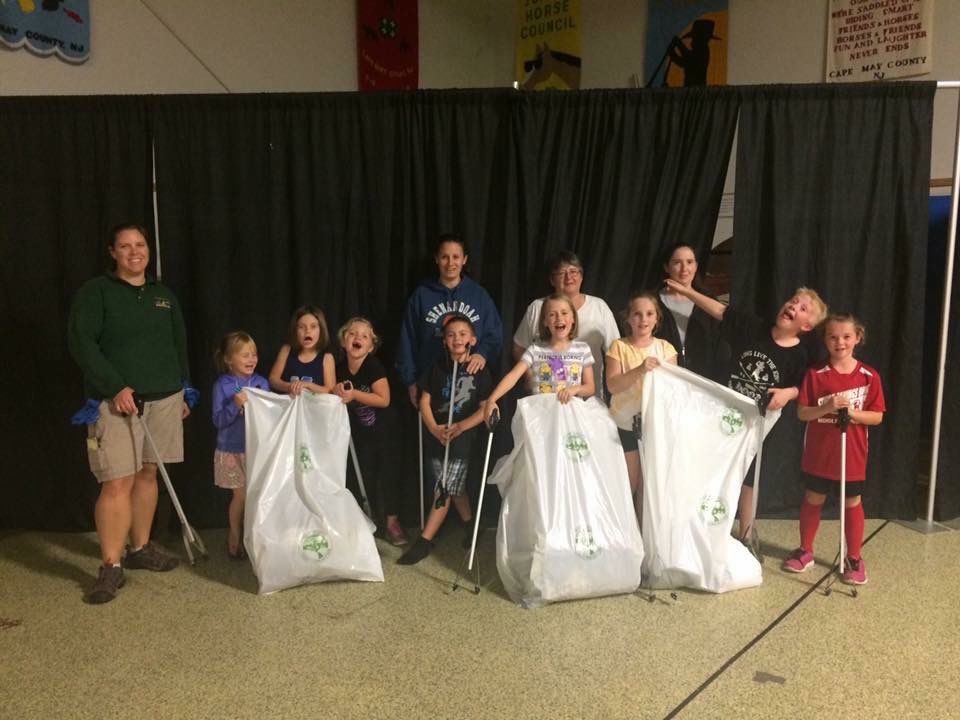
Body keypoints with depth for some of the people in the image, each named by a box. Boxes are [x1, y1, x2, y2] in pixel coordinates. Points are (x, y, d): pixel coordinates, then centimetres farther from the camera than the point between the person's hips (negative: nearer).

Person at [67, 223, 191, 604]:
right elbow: (80, 342, -10)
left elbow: (179, 346, 19)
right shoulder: (95, 291, -1)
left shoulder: (164, 296, 15)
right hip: (116, 401, -5)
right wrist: (115, 387, -17)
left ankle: (140, 548, 22)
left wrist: (184, 392, 15)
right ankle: (111, 567, -2)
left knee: (147, 474, 10)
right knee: (117, 483, -9)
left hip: (164, 398, 5)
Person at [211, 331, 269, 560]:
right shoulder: (222, 385, -7)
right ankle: (235, 538, 24)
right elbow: (219, 421, -11)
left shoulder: (261, 383, 2)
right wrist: (235, 405, -25)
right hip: (232, 451, -3)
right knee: (241, 496, 3)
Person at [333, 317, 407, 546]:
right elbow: (337, 393, 8)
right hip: (360, 431, 4)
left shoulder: (374, 367, -21)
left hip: (383, 429, -4)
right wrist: (339, 392, -16)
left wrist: (354, 394, -30)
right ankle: (377, 519, 24)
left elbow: (384, 399, -25)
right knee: (367, 477, 10)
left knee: (386, 474, 0)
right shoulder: (340, 367, -7)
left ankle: (391, 521, 12)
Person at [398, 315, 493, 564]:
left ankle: (424, 541, 1)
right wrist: (434, 428, -12)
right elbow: (425, 400, 2)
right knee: (454, 489, 14)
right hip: (437, 436, 4)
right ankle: (469, 524, 35)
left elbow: (485, 408, -7)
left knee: (444, 490, -4)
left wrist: (460, 427, -18)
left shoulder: (480, 370, -5)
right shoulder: (438, 367, 5)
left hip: (462, 437, -3)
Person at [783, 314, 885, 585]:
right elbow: (801, 412, -7)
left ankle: (854, 558, 26)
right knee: (812, 500, 13)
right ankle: (805, 551, 29)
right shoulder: (815, 374, -6)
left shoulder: (869, 376, -6)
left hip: (852, 455, 0)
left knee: (852, 504, 11)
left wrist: (852, 412, -21)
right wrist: (826, 408, -23)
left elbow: (877, 416, -4)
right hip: (818, 453, 1)